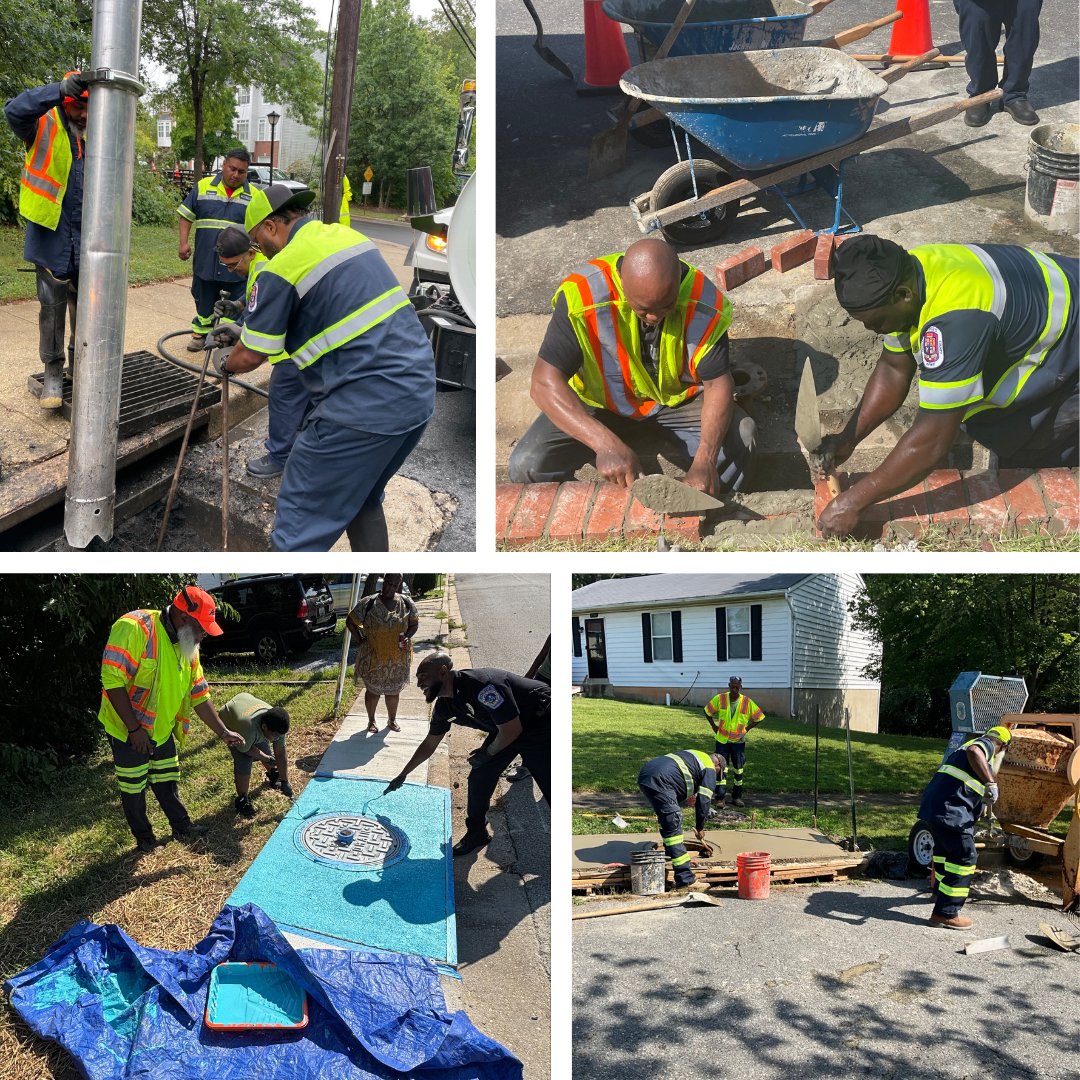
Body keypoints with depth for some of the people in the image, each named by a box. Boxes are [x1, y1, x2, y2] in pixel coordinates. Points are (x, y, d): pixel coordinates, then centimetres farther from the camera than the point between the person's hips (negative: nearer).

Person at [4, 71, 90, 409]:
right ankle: (53, 372, 10)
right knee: (52, 306, 1)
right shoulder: (44, 127, -5)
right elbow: (15, 110, -27)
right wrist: (60, 89, -37)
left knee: (85, 305, 12)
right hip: (52, 238, -4)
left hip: (87, 241, 4)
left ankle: (79, 363, 28)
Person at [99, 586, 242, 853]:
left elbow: (199, 695, 7)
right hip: (127, 731, -7)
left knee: (167, 783, 19)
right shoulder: (135, 628, -28)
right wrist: (135, 729, -27)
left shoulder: (188, 649, 0)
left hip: (161, 730, 7)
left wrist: (223, 732, 5)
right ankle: (144, 839, 27)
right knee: (134, 788, 10)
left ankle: (182, 828, 34)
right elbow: (112, 679, -30)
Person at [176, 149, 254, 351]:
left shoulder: (253, 196, 2)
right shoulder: (203, 186, 3)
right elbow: (187, 215, 7)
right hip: (205, 262, 1)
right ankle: (201, 333, 29)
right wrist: (184, 242, -4)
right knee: (204, 302, 14)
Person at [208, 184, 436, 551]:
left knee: (301, 519, 1)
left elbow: (251, 357, -1)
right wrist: (245, 331, 35)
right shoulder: (348, 235, 17)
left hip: (363, 406, -9)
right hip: (419, 392, 9)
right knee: (363, 500, 26)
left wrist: (225, 362, 23)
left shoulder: (281, 268, -8)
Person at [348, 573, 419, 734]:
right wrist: (360, 640, -4)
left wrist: (407, 637, -12)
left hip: (398, 658, 2)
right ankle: (371, 721, 30)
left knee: (393, 691, 15)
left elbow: (414, 624, 5)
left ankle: (392, 720, 34)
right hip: (374, 658, -2)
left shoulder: (407, 603, -4)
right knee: (373, 691, 11)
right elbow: (351, 622, -2)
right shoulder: (368, 603, -11)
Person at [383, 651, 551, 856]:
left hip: (541, 724, -8)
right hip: (505, 728, 8)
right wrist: (402, 775, 19)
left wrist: (488, 753, -11)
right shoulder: (444, 706, -5)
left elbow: (512, 730, -28)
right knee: (479, 778, 3)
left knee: (550, 787, -13)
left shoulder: (481, 684, -34)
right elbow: (429, 744, 13)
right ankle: (476, 832, 24)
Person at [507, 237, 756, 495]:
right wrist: (607, 444, -45)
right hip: (603, 403, -1)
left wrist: (705, 462, -37)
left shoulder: (703, 301, -23)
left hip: (679, 397, 1)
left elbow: (718, 384, -19)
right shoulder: (583, 298, -30)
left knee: (739, 442, -26)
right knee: (527, 467, -21)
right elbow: (545, 382, -32)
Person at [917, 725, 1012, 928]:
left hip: (932, 804, 10)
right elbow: (974, 752, -28)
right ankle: (946, 913, -5)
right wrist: (991, 782, -31)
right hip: (950, 810, -10)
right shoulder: (986, 745, -1)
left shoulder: (970, 743, 28)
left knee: (944, 849, 29)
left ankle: (942, 892, 48)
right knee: (964, 858, -5)